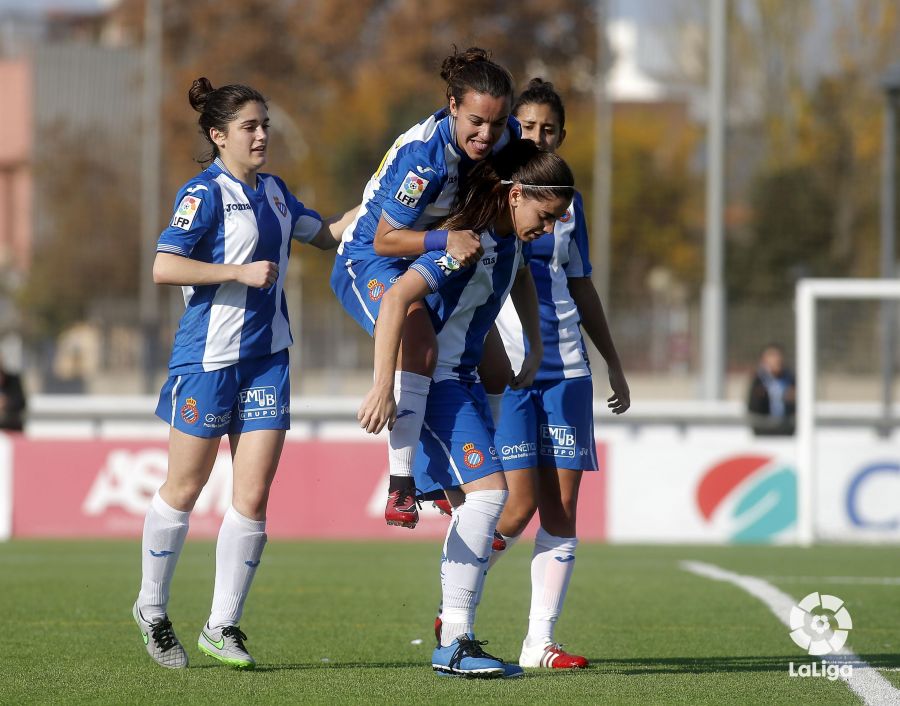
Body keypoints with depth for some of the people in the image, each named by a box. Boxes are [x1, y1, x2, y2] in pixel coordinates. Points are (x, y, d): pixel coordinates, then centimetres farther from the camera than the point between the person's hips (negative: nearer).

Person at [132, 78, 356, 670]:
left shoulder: (273, 191, 12)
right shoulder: (206, 193, -9)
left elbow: (327, 234, 26)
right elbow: (164, 267, -18)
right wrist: (242, 272, -20)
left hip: (266, 358, 6)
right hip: (208, 356, -6)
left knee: (253, 497, -2)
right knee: (184, 490, 6)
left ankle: (223, 625, 5)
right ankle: (153, 609, 23)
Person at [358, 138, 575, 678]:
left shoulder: (508, 236, 5)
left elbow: (522, 277, 30)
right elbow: (397, 299, -34)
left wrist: (536, 349, 24)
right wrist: (384, 387, -38)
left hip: (462, 380, 10)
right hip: (432, 380, -10)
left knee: (474, 505, 8)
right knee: (489, 490, -20)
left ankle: (456, 640, 10)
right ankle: (454, 643, -21)